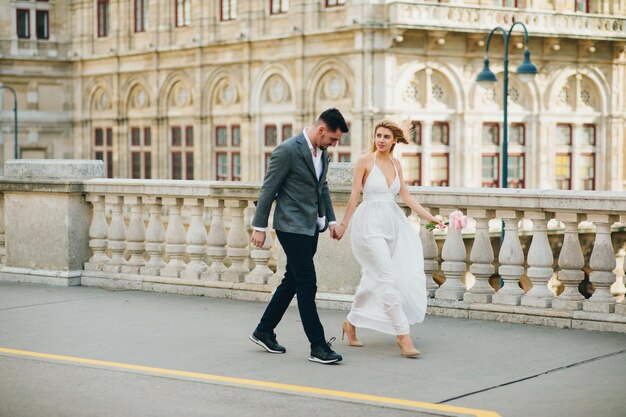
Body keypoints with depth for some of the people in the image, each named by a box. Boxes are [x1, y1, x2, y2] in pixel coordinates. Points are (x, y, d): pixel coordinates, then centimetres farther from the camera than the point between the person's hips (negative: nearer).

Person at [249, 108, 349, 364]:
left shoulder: (322, 153, 8)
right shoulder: (288, 151, -17)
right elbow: (268, 189, -12)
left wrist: (331, 219, 12)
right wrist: (259, 227, -10)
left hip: (311, 227, 9)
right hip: (292, 227, -9)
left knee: (292, 281, 14)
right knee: (307, 285, -7)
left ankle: (264, 332, 27)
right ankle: (318, 346, -2)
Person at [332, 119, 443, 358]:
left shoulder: (396, 165, 11)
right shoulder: (365, 161, -4)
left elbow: (406, 197, 11)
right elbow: (354, 196, -3)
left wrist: (430, 217, 5)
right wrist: (343, 225, -1)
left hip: (392, 223, 6)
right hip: (370, 224, -6)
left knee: (373, 279, 12)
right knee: (388, 278, -13)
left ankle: (351, 323, 30)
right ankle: (403, 336, -15)